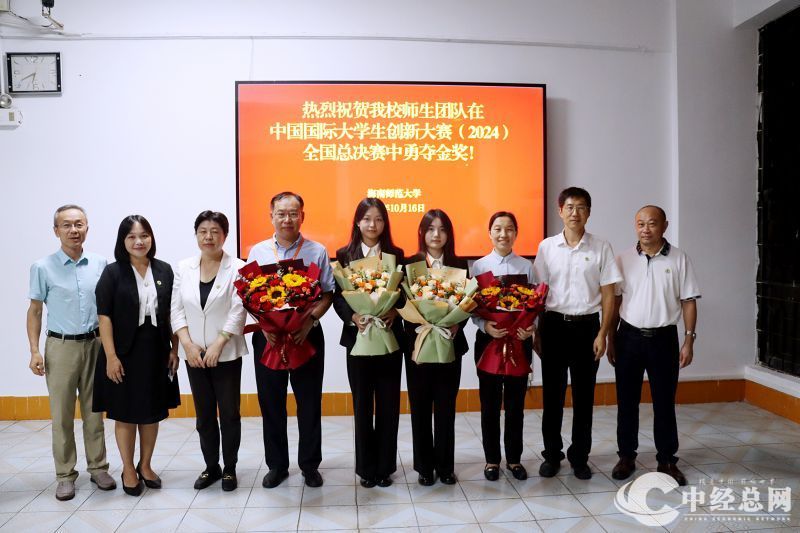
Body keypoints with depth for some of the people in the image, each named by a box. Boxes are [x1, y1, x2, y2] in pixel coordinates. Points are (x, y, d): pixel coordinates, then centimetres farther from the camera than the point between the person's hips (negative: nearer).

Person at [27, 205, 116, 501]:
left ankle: (98, 468, 21)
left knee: (94, 411, 10)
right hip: (61, 346, -1)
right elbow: (35, 311, 3)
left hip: (95, 344, 2)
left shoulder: (100, 264, 2)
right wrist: (34, 351, -3)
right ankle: (65, 475, 17)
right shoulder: (43, 268, -2)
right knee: (62, 415, 5)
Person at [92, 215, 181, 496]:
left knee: (153, 412, 13)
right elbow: (104, 316, -8)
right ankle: (128, 470, 26)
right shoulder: (113, 272, -6)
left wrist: (175, 348, 3)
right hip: (124, 352, -3)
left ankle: (145, 465, 31)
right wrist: (111, 356, -13)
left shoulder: (164, 270, 2)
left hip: (156, 351, 3)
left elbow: (171, 313, 6)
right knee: (125, 413, 8)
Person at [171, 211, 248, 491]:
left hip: (227, 355, -3)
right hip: (194, 355, 4)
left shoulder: (237, 268, -7)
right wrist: (188, 344, -8)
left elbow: (238, 311, -12)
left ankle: (230, 468, 22)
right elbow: (176, 310, 3)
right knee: (204, 415, 14)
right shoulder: (184, 268, 6)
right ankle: (211, 466, 29)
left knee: (229, 413, 7)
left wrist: (218, 344, -17)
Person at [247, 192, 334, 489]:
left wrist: (309, 321, -16)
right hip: (267, 337, 2)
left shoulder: (317, 252, 0)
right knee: (271, 403, 10)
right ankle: (276, 465, 27)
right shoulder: (257, 252, 5)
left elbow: (328, 294, 0)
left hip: (307, 336, -1)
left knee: (309, 403, 7)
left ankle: (310, 465, 24)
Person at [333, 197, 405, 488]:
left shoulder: (396, 254, 6)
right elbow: (338, 297, -1)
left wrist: (394, 312, -15)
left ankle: (385, 466, 20)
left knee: (388, 403, 6)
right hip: (357, 336, 0)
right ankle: (366, 467, 21)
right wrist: (353, 317, -18)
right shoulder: (344, 255, 3)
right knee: (362, 404, 7)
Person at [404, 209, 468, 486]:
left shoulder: (459, 264, 6)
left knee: (446, 407, 9)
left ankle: (445, 465, 22)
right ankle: (424, 466, 20)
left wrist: (457, 325, -13)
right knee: (421, 408, 7)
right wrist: (420, 326, -19)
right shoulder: (410, 263, 0)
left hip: (450, 344, 1)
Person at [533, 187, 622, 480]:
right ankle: (552, 454, 22)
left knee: (584, 395, 8)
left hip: (586, 326, 0)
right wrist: (536, 332, 2)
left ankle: (579, 456, 23)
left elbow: (608, 294, 1)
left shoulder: (601, 248, 0)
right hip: (554, 324, 1)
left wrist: (602, 334, -6)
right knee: (552, 393, 7)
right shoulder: (547, 246, 3)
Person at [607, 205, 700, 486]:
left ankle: (667, 460, 22)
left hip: (663, 338, -1)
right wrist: (610, 339, 2)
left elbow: (688, 302, 0)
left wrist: (689, 340, -5)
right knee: (627, 401, 8)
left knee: (664, 402, 8)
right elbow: (614, 300, 4)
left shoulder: (679, 259, -1)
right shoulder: (624, 259, 1)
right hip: (629, 337, 1)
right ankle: (626, 456, 21)